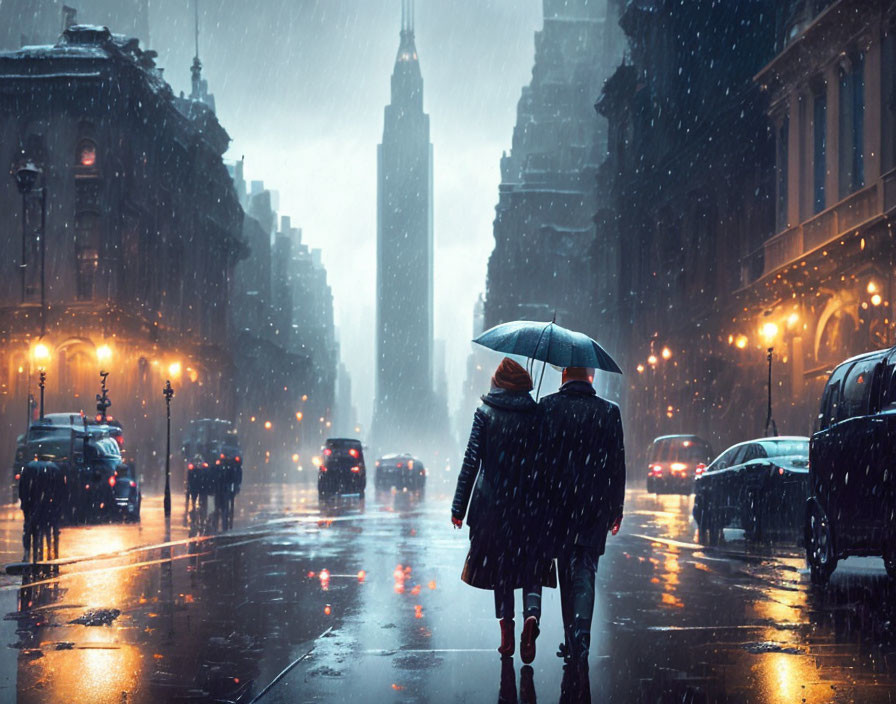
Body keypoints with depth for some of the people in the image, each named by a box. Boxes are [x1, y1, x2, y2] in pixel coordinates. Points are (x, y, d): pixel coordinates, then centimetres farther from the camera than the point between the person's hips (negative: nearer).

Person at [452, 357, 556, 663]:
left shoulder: (485, 414, -2)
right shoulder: (539, 415, 2)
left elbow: (471, 461, -5)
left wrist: (459, 507, -2)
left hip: (493, 502, 0)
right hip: (532, 503, 0)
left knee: (500, 566, 12)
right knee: (531, 566, 5)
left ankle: (507, 635, 11)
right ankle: (531, 615, -22)